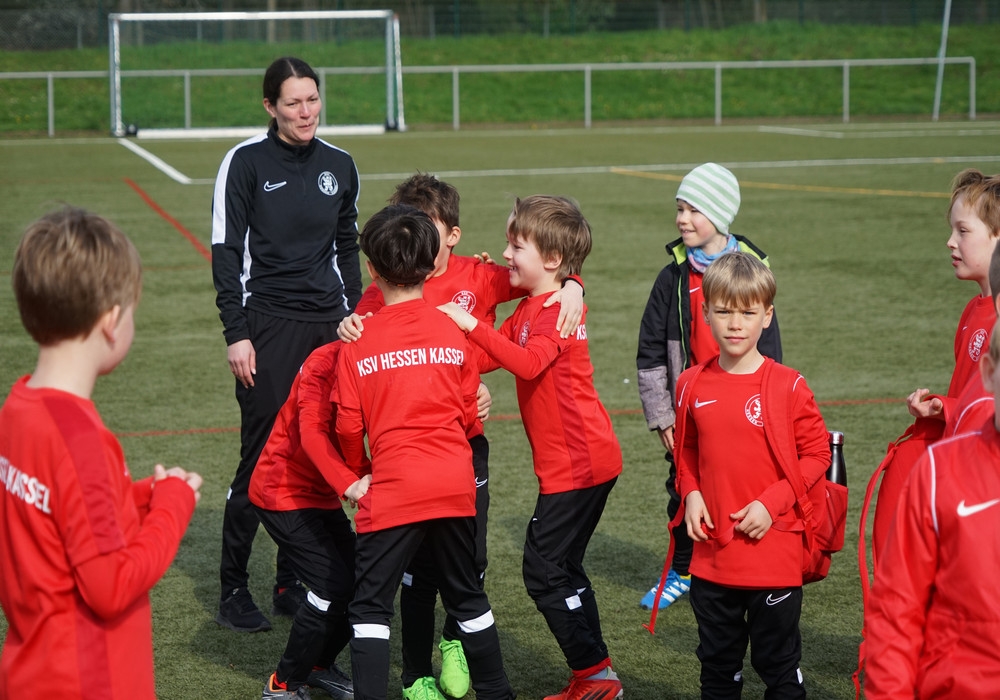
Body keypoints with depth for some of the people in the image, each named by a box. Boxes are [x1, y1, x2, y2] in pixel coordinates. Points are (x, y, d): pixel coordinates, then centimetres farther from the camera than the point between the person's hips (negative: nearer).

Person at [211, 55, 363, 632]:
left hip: (329, 325, 5)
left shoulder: (339, 166, 10)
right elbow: (227, 251, -5)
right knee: (263, 458, -7)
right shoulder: (246, 162, -4)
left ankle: (293, 584, 16)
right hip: (269, 325, -5)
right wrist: (237, 334, -10)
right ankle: (234, 590, 4)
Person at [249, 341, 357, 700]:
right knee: (334, 586, -15)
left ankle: (319, 664, 27)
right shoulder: (326, 363, -23)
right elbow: (312, 432, -35)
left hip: (322, 495, 7)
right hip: (282, 493, -7)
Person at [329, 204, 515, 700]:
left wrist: (356, 475, 17)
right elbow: (469, 414, 8)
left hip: (393, 490, -4)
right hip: (456, 484, 4)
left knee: (370, 605, 3)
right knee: (466, 596, 19)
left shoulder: (358, 345, -5)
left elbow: (349, 426, -3)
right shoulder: (454, 334, 3)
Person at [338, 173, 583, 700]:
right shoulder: (386, 290, -3)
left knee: (472, 557, 9)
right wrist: (348, 327, -34)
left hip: (467, 439, 2)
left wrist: (571, 286, -16)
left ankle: (455, 641, 38)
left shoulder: (478, 278, -1)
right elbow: (361, 329, -12)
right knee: (421, 563, 4)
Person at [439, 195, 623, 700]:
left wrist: (473, 325, -30)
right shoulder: (529, 308, 16)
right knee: (561, 569, 15)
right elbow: (486, 359, 12)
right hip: (569, 462, 10)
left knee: (544, 570, -7)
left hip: (578, 463, -10)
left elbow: (528, 362, -31)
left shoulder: (560, 309, -15)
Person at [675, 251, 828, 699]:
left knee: (778, 662, 8)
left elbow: (816, 454, -6)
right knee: (717, 662, 17)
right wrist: (691, 493, -2)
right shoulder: (692, 385, 1)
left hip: (774, 553, -4)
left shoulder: (787, 386, -11)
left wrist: (772, 502, -15)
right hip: (712, 553, 4)